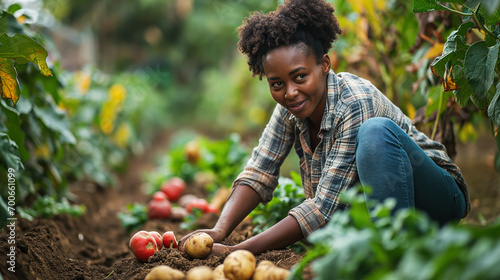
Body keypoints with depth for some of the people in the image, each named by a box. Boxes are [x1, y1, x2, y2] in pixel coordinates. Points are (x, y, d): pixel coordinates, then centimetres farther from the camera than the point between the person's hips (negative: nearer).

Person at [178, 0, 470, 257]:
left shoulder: (355, 104, -28)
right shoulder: (290, 106, -7)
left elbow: (325, 207, -32)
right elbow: (259, 172, -11)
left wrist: (237, 251, -35)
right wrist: (219, 231, -30)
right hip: (376, 199, 7)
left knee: (376, 130, -33)